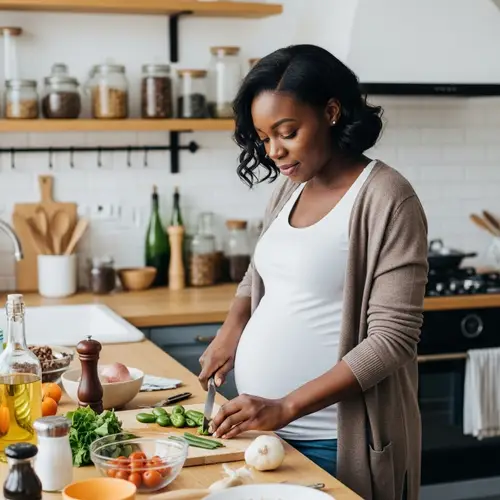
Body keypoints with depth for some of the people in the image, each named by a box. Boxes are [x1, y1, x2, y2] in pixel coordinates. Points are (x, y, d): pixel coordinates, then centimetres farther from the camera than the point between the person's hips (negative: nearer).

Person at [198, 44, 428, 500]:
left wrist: (285, 407, -23)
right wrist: (233, 326, 2)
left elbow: (391, 339, -18)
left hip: (334, 442, -6)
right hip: (263, 425, 7)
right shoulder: (290, 189, 7)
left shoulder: (386, 199, -14)